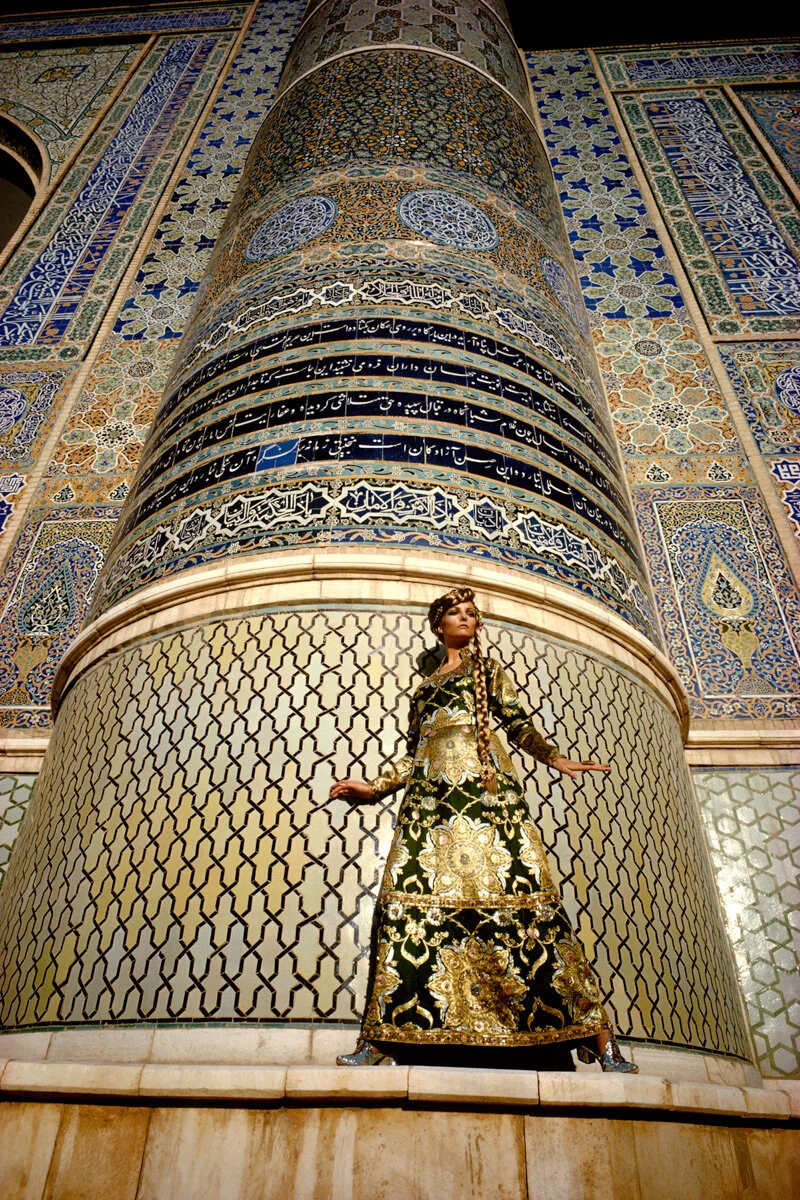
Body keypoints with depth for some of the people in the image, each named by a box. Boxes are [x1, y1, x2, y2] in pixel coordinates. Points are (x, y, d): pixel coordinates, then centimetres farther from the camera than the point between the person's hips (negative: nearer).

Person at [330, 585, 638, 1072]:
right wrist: (374, 786, 18)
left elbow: (518, 722, 7)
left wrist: (556, 758, -9)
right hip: (430, 795, 3)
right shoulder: (426, 685, 28)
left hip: (485, 786, -3)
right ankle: (384, 1039, -8)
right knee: (414, 897, -11)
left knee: (516, 889, -13)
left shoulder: (487, 668, 20)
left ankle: (597, 1033, -8)